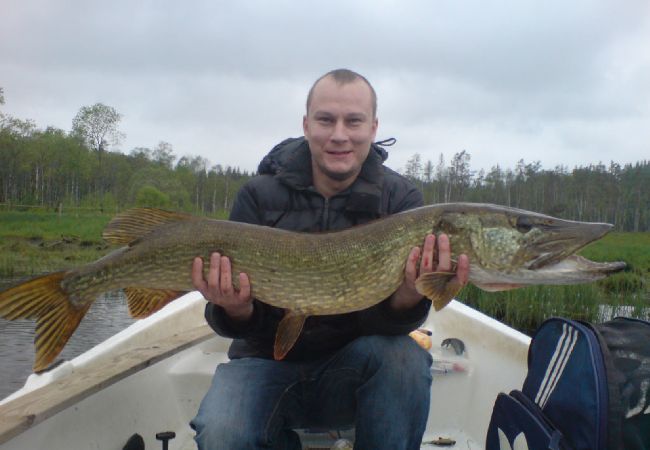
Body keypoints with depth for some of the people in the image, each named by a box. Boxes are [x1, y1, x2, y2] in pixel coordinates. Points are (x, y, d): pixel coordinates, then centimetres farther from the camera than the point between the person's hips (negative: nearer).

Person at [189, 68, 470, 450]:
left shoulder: (400, 199, -7)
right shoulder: (260, 196, -8)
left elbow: (387, 320, -16)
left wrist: (407, 298, -38)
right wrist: (236, 310, -33)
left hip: (354, 367, 0)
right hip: (268, 363, 0)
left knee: (403, 357, -31)